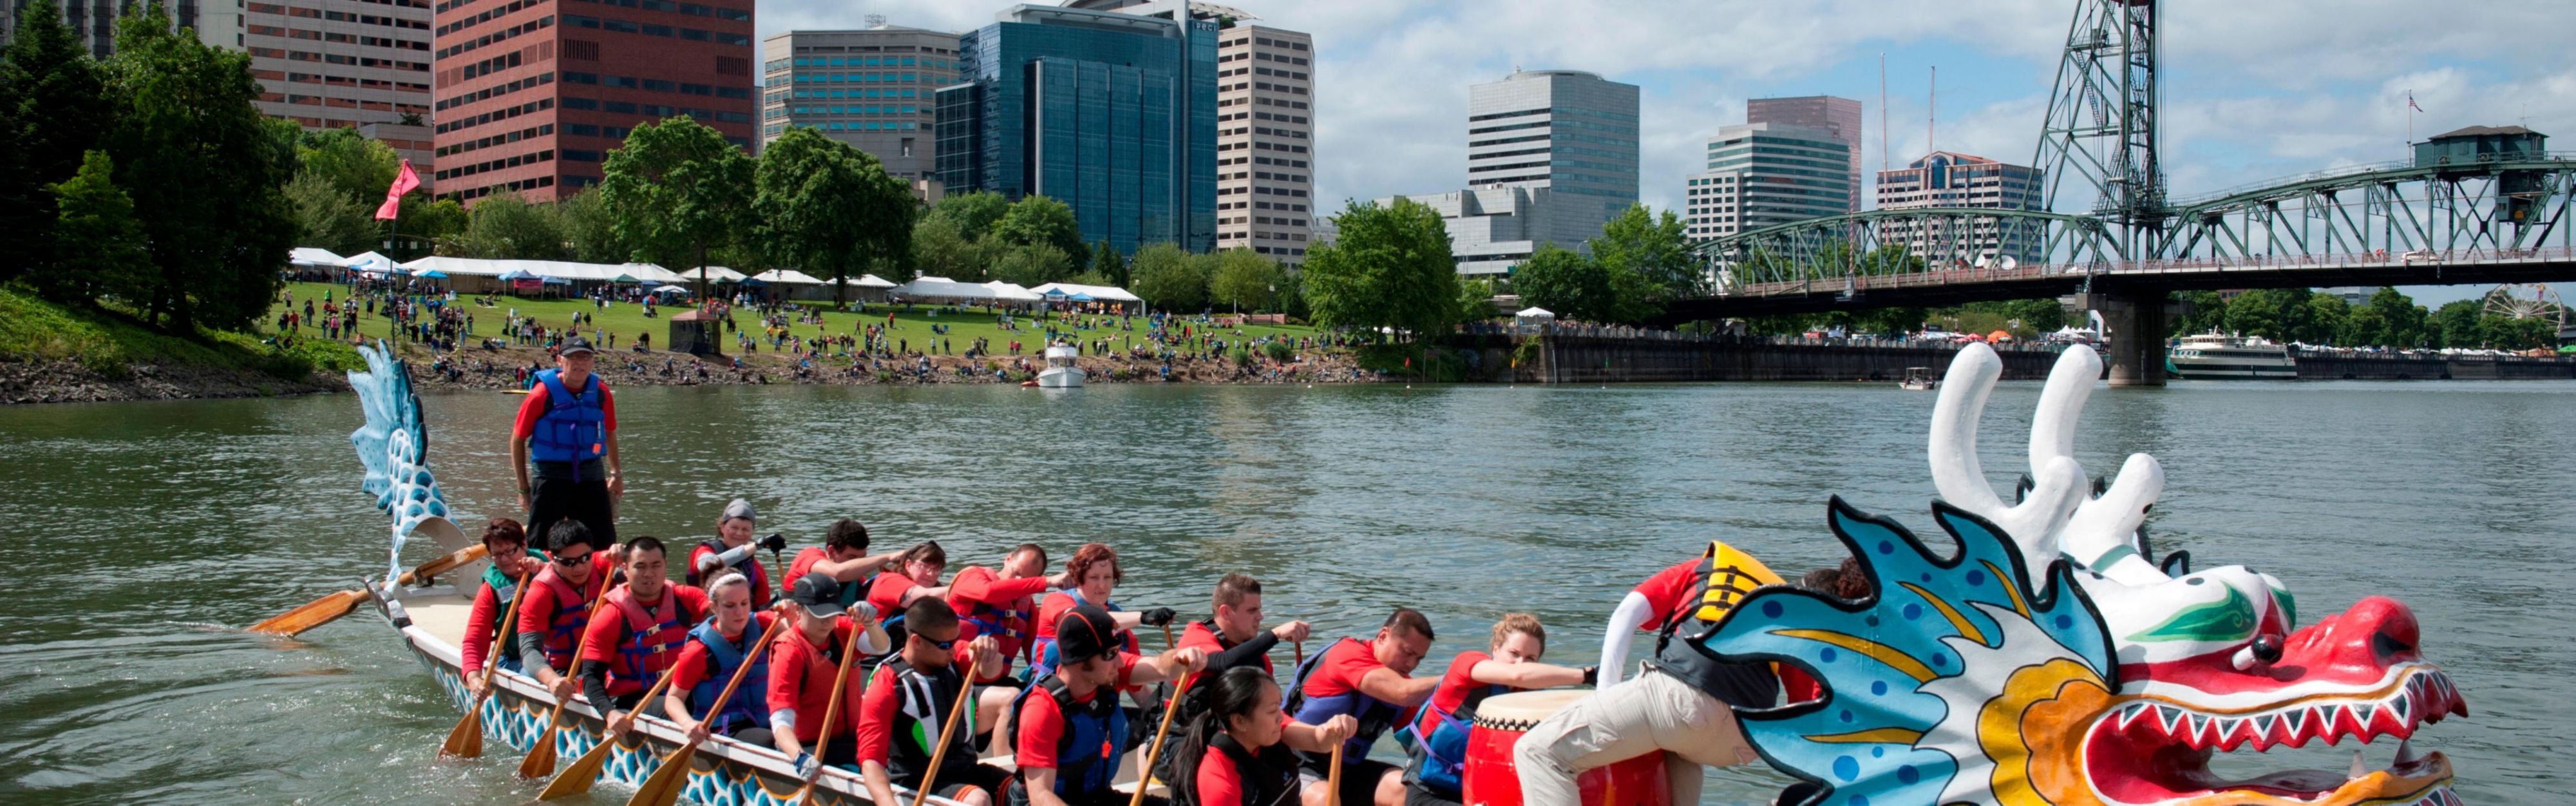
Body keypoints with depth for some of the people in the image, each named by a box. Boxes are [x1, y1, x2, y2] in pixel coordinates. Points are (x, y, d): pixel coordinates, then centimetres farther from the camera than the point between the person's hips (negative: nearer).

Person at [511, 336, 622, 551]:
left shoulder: (600, 392, 2)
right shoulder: (543, 393, -8)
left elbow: (610, 434, 18)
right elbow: (518, 439, 0)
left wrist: (615, 474, 14)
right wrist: (524, 488, 1)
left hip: (592, 475, 3)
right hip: (551, 475, -3)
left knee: (605, 547, 6)